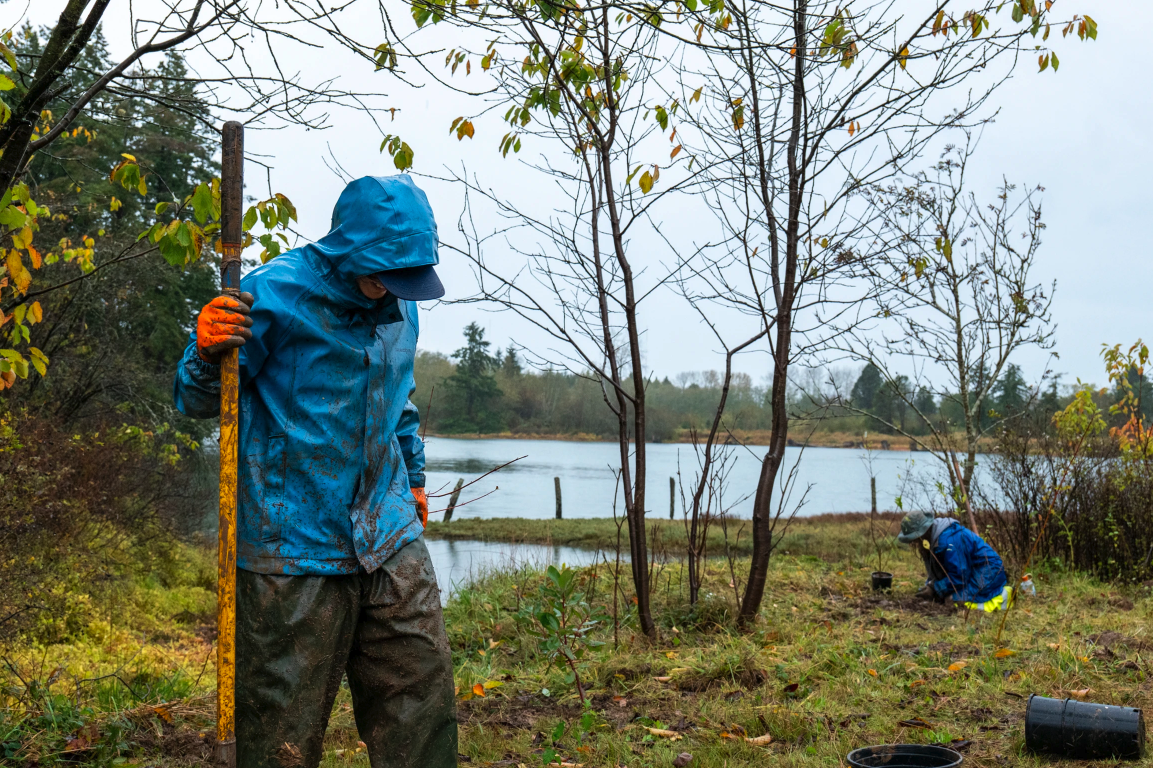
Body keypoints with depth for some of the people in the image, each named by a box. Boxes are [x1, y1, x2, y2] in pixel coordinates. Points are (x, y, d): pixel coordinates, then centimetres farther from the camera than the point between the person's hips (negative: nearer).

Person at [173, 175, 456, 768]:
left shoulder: (399, 303, 10)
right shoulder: (275, 292, -11)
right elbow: (196, 402, -5)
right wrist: (207, 352, -26)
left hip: (390, 537, 6)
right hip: (295, 546, -6)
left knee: (423, 685, 5)